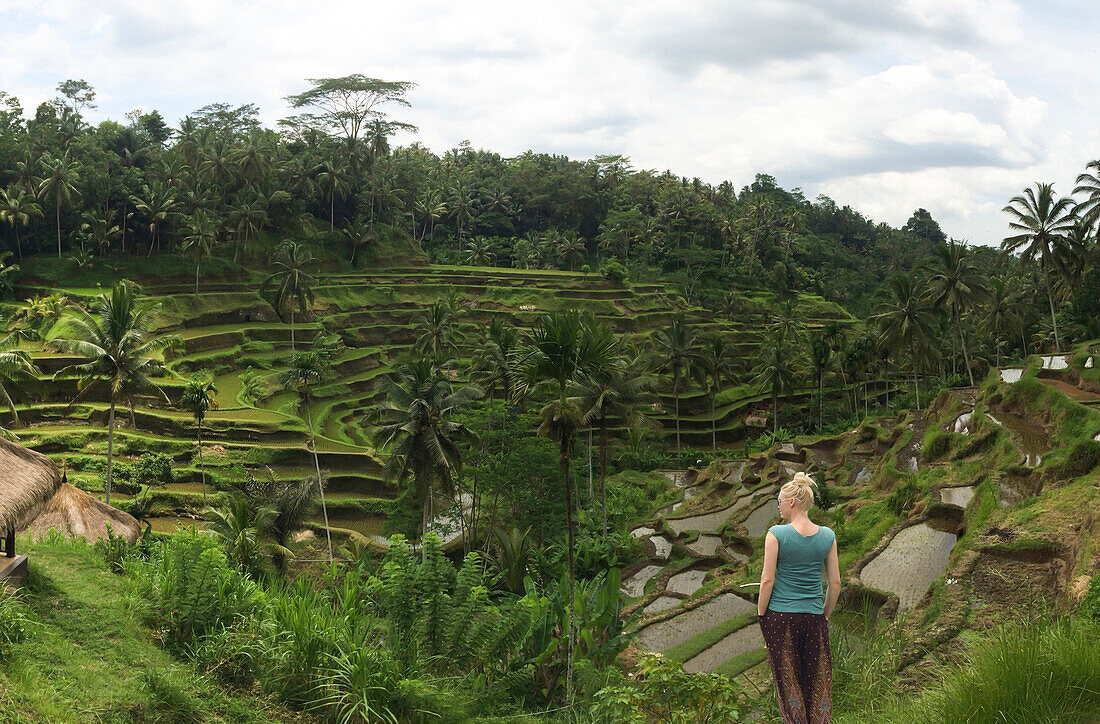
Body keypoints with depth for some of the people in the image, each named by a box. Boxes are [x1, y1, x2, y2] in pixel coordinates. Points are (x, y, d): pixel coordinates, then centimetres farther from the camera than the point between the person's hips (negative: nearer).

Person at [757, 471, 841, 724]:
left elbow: (767, 580, -11)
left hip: (780, 617, -3)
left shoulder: (776, 534, -11)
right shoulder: (827, 536, 0)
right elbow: (835, 583, 4)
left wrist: (761, 614, 1)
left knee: (788, 680, 9)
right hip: (814, 618, 3)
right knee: (818, 682, 11)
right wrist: (825, 614, 16)